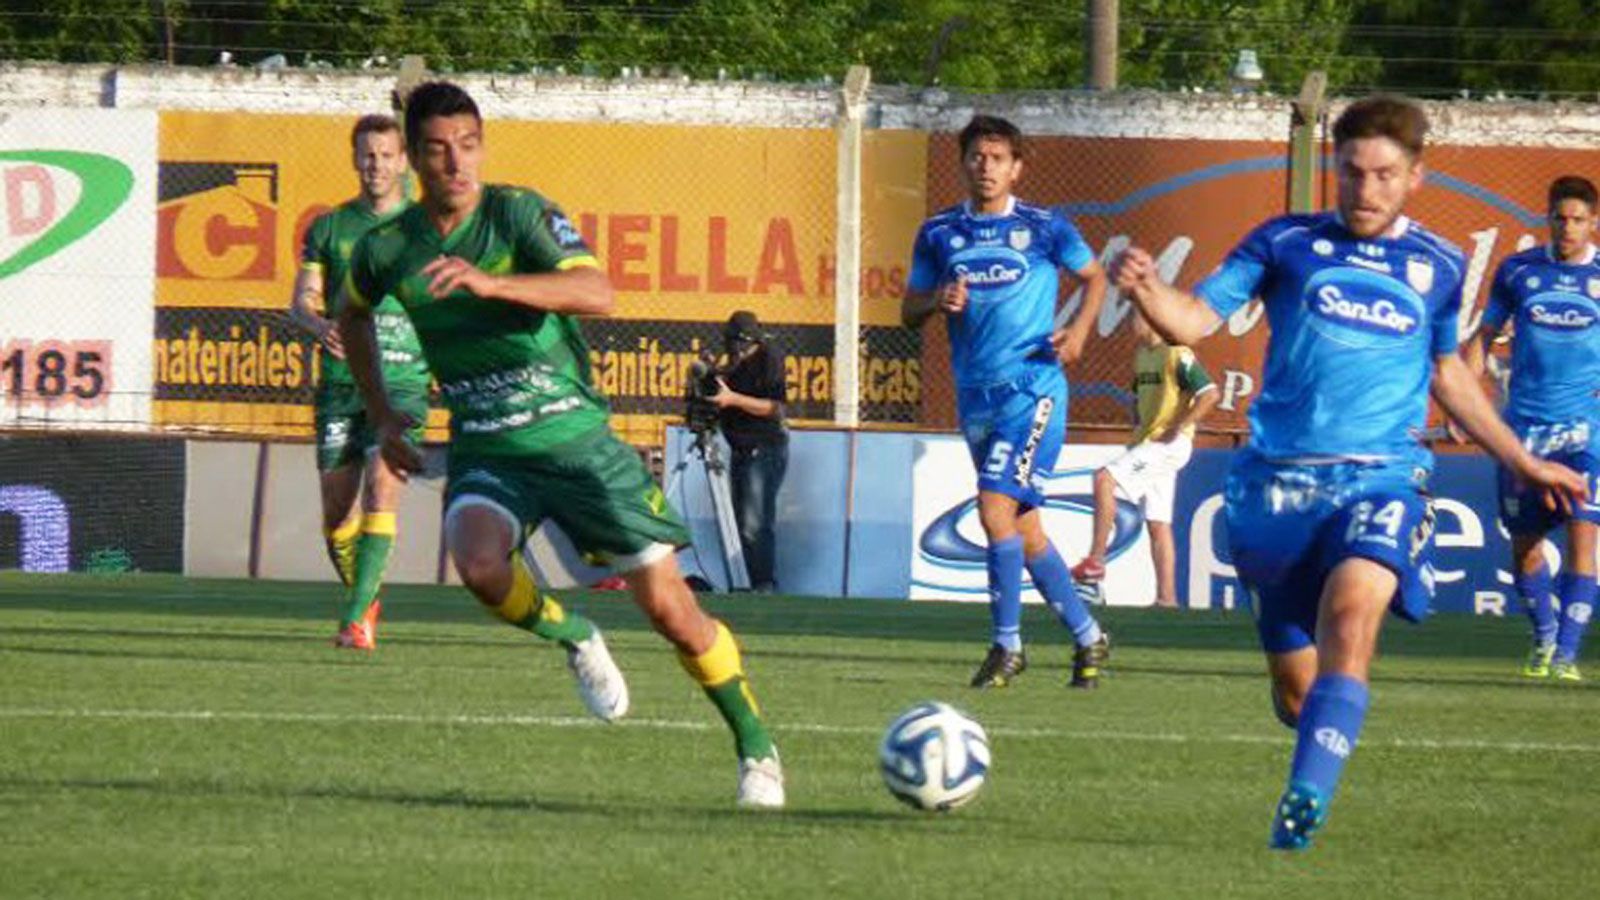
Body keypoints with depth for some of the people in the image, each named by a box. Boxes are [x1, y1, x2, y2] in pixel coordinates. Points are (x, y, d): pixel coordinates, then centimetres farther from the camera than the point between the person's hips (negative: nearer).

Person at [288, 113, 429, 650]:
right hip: (340, 383, 2)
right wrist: (321, 326, -16)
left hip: (403, 381, -2)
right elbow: (301, 301, 6)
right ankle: (364, 596, 28)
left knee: (382, 489, -19)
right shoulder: (330, 228, 10)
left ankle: (356, 617, -19)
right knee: (336, 509, 2)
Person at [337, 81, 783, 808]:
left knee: (669, 608, -5)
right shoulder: (388, 249, -1)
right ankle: (574, 640, 2)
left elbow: (596, 292, -29)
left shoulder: (518, 214, -12)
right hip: (486, 452, 2)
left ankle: (756, 749, 15)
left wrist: (488, 283, -40)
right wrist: (382, 416, 17)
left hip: (576, 439, -2)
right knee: (478, 564, -31)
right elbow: (352, 317, 24)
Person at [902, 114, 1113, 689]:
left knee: (997, 509, -18)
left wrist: (1079, 329, -4)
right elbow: (909, 312, 13)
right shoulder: (939, 235, 9)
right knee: (1025, 531, 9)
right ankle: (1088, 638, 22)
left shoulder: (1044, 228, -1)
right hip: (975, 398, 5)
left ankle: (1007, 645, -9)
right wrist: (938, 302, -8)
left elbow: (1094, 277, 13)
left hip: (1032, 388, -5)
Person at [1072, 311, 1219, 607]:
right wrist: (1139, 430, 15)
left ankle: (1096, 560, -21)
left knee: (1105, 479, -22)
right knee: (1158, 524, 7)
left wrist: (1178, 428, -20)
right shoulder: (1141, 354, 16)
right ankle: (1166, 597, 8)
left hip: (1169, 445, -10)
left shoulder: (1177, 355, -12)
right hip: (1146, 444, 10)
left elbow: (1211, 394, -20)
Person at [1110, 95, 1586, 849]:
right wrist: (1146, 289, -22)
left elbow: (1449, 374, 26)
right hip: (1281, 479, 1)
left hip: (1382, 476, -1)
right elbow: (1193, 319, 0)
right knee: (1295, 684, 2)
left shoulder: (1438, 267, 11)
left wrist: (1521, 462, 26)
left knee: (1353, 605, -31)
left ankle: (1305, 801, -36)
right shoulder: (1288, 244, 6)